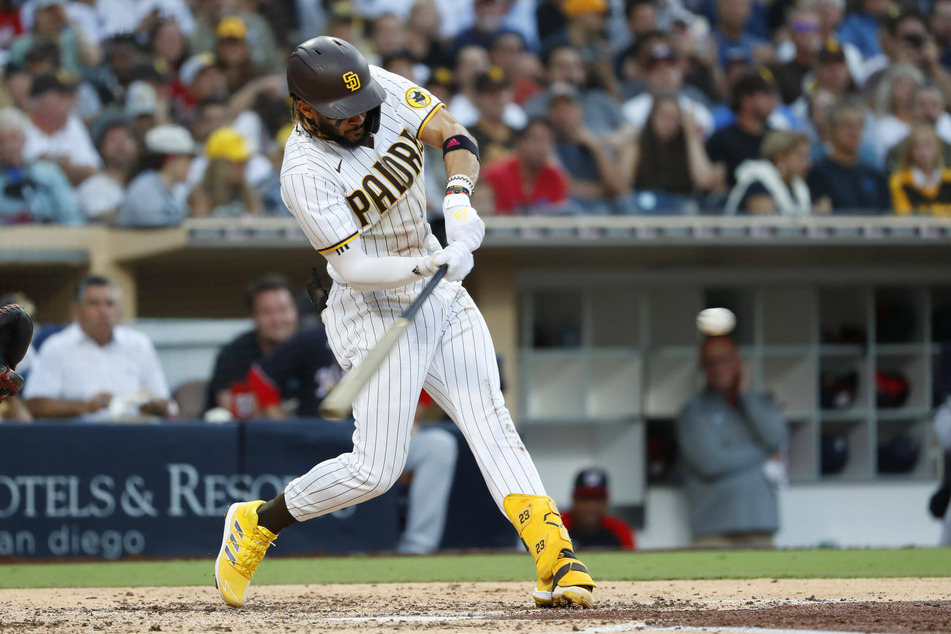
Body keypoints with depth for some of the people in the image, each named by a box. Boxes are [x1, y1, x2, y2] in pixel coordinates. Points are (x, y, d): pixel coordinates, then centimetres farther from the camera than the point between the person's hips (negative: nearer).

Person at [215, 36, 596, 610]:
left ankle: (558, 562, -14)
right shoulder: (305, 171, -23)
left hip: (445, 302, 6)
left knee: (493, 428, -6)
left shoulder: (386, 89, -6)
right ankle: (257, 524, 15)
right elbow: (351, 268, -26)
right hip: (375, 314, -6)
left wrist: (458, 199, -29)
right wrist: (428, 265, -39)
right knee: (376, 469, -7)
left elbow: (457, 138, -9)